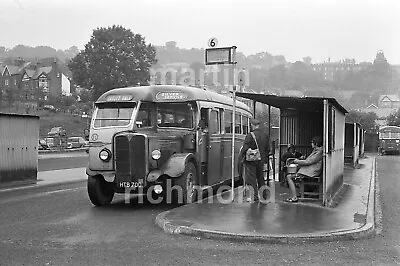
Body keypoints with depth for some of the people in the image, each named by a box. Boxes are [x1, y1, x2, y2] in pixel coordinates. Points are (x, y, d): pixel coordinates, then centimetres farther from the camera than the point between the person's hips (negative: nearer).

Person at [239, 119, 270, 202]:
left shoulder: (250, 135, -15)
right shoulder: (265, 136, 4)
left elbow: (245, 148, -15)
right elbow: (268, 149, 10)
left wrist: (240, 157, -3)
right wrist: (265, 159, 20)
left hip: (251, 160, -6)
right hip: (261, 161, 6)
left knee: (251, 179, 2)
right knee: (260, 178, 17)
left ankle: (255, 196, 3)